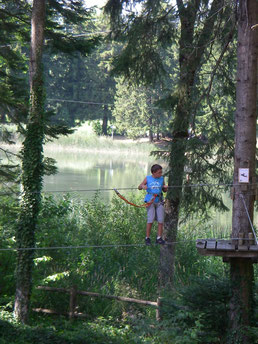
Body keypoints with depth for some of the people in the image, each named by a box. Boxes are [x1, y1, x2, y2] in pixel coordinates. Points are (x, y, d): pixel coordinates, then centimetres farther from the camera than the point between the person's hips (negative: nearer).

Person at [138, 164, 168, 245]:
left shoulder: (161, 178, 6)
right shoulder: (148, 178, 0)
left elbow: (164, 190, 16)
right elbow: (139, 187, 8)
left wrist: (165, 187, -7)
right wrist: (143, 186, -14)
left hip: (159, 202, 3)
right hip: (150, 201, -3)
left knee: (161, 220, -3)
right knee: (150, 220, -10)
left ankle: (159, 238, 7)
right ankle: (147, 238, 1)